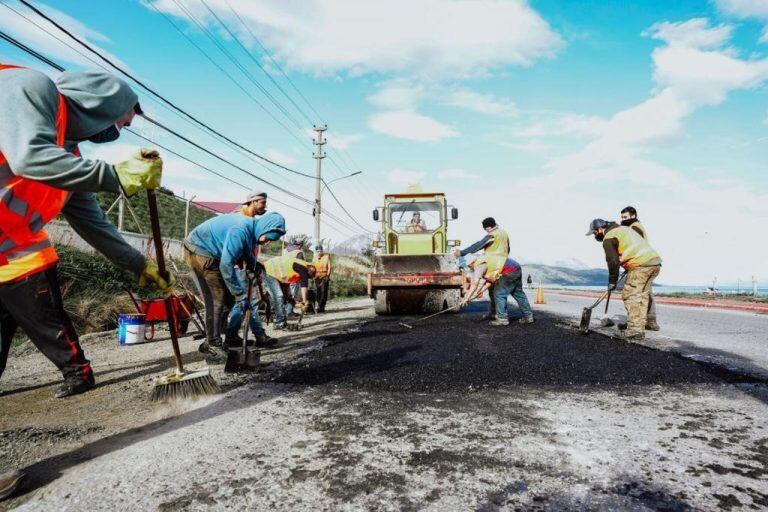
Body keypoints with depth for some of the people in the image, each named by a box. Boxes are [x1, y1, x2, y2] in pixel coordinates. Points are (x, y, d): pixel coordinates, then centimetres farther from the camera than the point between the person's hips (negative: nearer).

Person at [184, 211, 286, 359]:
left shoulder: (251, 229, 0)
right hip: (199, 251, -9)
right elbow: (226, 265, -29)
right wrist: (241, 295, -23)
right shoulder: (241, 230, -29)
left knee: (228, 298, 7)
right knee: (217, 300, -10)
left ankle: (213, 340, 18)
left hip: (211, 255, 9)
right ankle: (212, 345, 1)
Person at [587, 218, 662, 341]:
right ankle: (640, 329, 14)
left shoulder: (609, 238, -3)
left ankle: (634, 330, -8)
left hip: (641, 265, -9)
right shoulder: (623, 228, 27)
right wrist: (628, 267, 29)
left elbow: (613, 261, -9)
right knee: (642, 296, 12)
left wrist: (612, 281, 0)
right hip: (655, 261, 9)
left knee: (630, 295, -5)